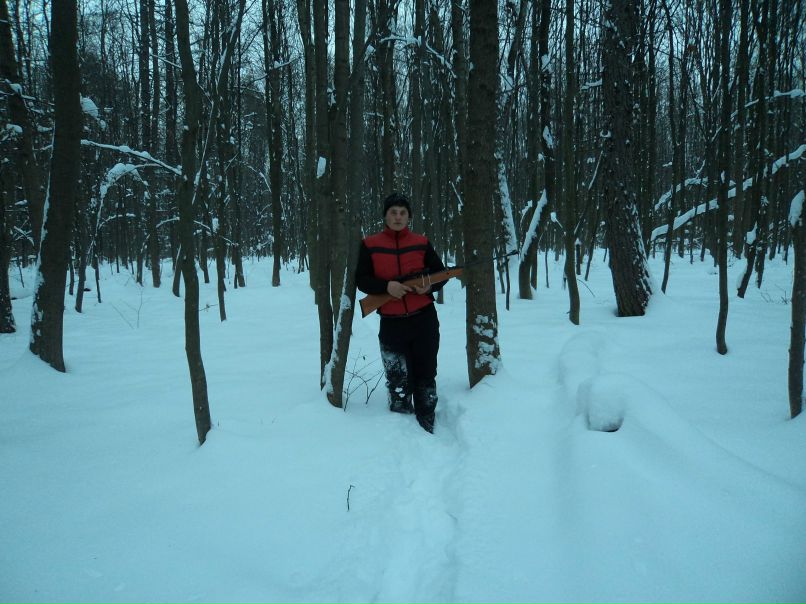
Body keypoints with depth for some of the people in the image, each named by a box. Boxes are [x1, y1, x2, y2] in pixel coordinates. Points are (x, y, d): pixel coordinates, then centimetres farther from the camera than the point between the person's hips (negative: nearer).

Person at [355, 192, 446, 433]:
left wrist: (430, 285, -12)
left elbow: (441, 273, 11)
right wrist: (386, 286, -19)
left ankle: (427, 429, 19)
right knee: (398, 383, 3)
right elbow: (361, 280, -2)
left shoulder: (421, 242, 4)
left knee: (425, 377, 8)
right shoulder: (370, 245, 1)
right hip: (392, 323, -1)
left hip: (424, 319, 1)